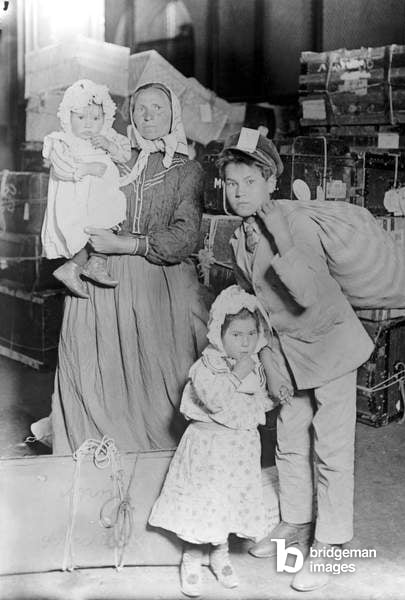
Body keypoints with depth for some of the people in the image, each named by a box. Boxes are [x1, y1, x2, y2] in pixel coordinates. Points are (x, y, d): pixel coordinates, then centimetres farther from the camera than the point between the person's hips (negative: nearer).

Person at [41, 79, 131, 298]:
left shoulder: (107, 138, 12)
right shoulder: (62, 143, -5)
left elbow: (126, 154, 7)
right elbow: (60, 168, -19)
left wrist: (109, 145, -12)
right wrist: (88, 168, -20)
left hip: (103, 203, 6)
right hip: (74, 208, -6)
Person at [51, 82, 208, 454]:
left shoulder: (187, 170, 7)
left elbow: (184, 238, -6)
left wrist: (123, 244, -15)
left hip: (160, 285, -2)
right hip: (103, 282, 2)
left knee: (161, 377, -5)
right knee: (99, 375, -5)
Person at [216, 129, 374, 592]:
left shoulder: (296, 225, -22)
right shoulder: (239, 239, -2)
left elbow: (309, 296, -33)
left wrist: (282, 244, -36)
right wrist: (263, 348, 9)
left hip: (329, 341, -7)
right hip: (289, 347, 7)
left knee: (331, 449, -1)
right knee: (289, 440, 15)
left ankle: (328, 544, 11)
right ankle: (295, 523, 34)